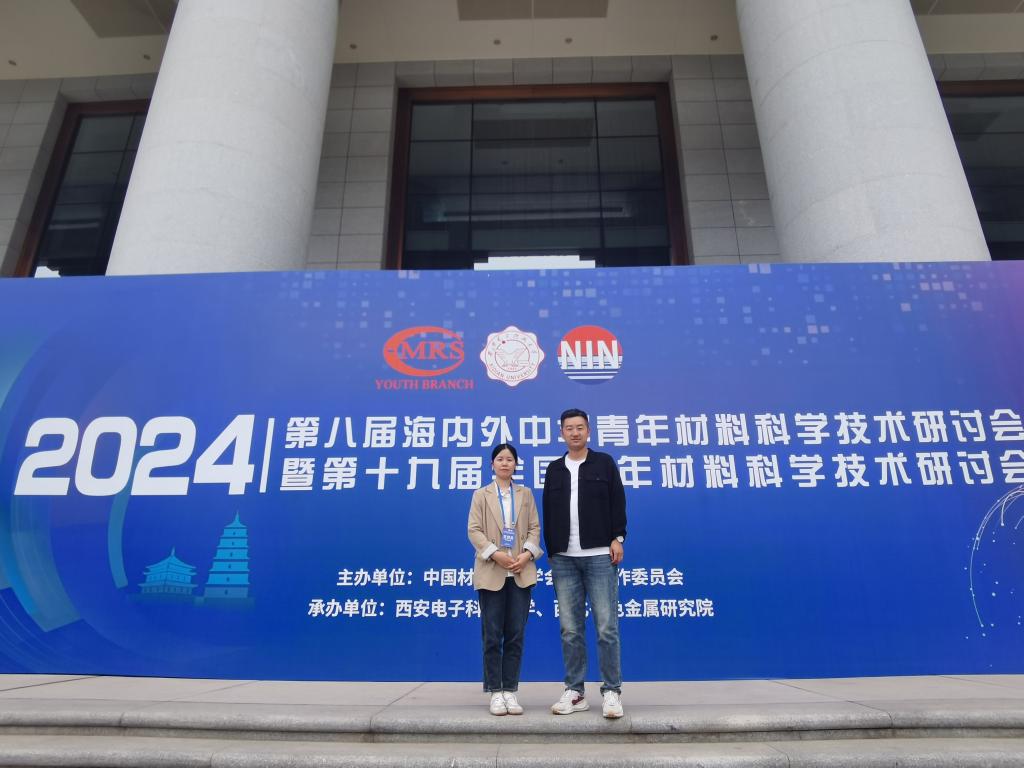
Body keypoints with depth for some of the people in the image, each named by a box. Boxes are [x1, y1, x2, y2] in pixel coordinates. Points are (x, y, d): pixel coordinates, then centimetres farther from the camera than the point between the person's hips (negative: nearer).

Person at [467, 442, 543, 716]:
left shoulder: (525, 494, 13)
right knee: (493, 636, 1)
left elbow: (534, 527, 8)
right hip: (491, 572, -1)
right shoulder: (481, 495, 8)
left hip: (521, 572, 2)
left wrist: (527, 553, -10)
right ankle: (496, 692, 11)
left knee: (515, 635, 3)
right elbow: (474, 530, -1)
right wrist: (495, 553, -15)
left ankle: (510, 691, 12)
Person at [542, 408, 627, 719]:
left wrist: (617, 538, -7)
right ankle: (574, 692, 16)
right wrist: (551, 551, 9)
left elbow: (617, 503, 2)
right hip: (564, 559, 3)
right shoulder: (554, 469, 14)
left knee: (607, 627, -2)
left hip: (600, 556, -3)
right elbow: (548, 514, 13)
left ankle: (612, 691, 9)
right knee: (570, 629, 7)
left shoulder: (604, 463, 6)